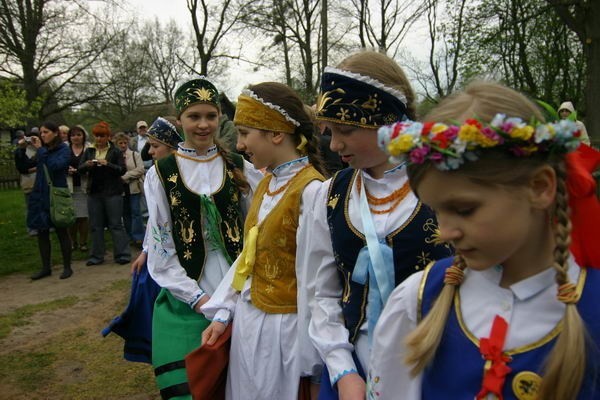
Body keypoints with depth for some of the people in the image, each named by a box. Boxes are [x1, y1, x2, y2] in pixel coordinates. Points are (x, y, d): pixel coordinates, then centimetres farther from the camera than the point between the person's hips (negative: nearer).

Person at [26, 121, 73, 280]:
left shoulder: (63, 149, -5)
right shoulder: (42, 150, 10)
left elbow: (55, 166, -22)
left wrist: (40, 149, -17)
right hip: (40, 195, 6)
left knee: (61, 231, 3)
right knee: (42, 232, 9)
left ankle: (67, 267, 13)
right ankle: (46, 267, 20)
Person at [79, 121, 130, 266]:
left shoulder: (115, 151, -1)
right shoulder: (89, 151, 10)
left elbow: (122, 170, -8)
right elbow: (80, 169, 6)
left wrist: (108, 164, -22)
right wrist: (86, 165, -15)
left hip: (112, 192, -4)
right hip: (94, 192, 4)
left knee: (116, 224, -2)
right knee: (95, 225, 8)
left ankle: (122, 254, 5)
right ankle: (96, 256, 17)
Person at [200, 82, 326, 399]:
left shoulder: (311, 191, -22)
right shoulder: (265, 185, 5)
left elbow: (313, 281, -20)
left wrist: (309, 361, -13)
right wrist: (222, 313, 6)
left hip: (282, 330, -7)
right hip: (246, 322, 8)